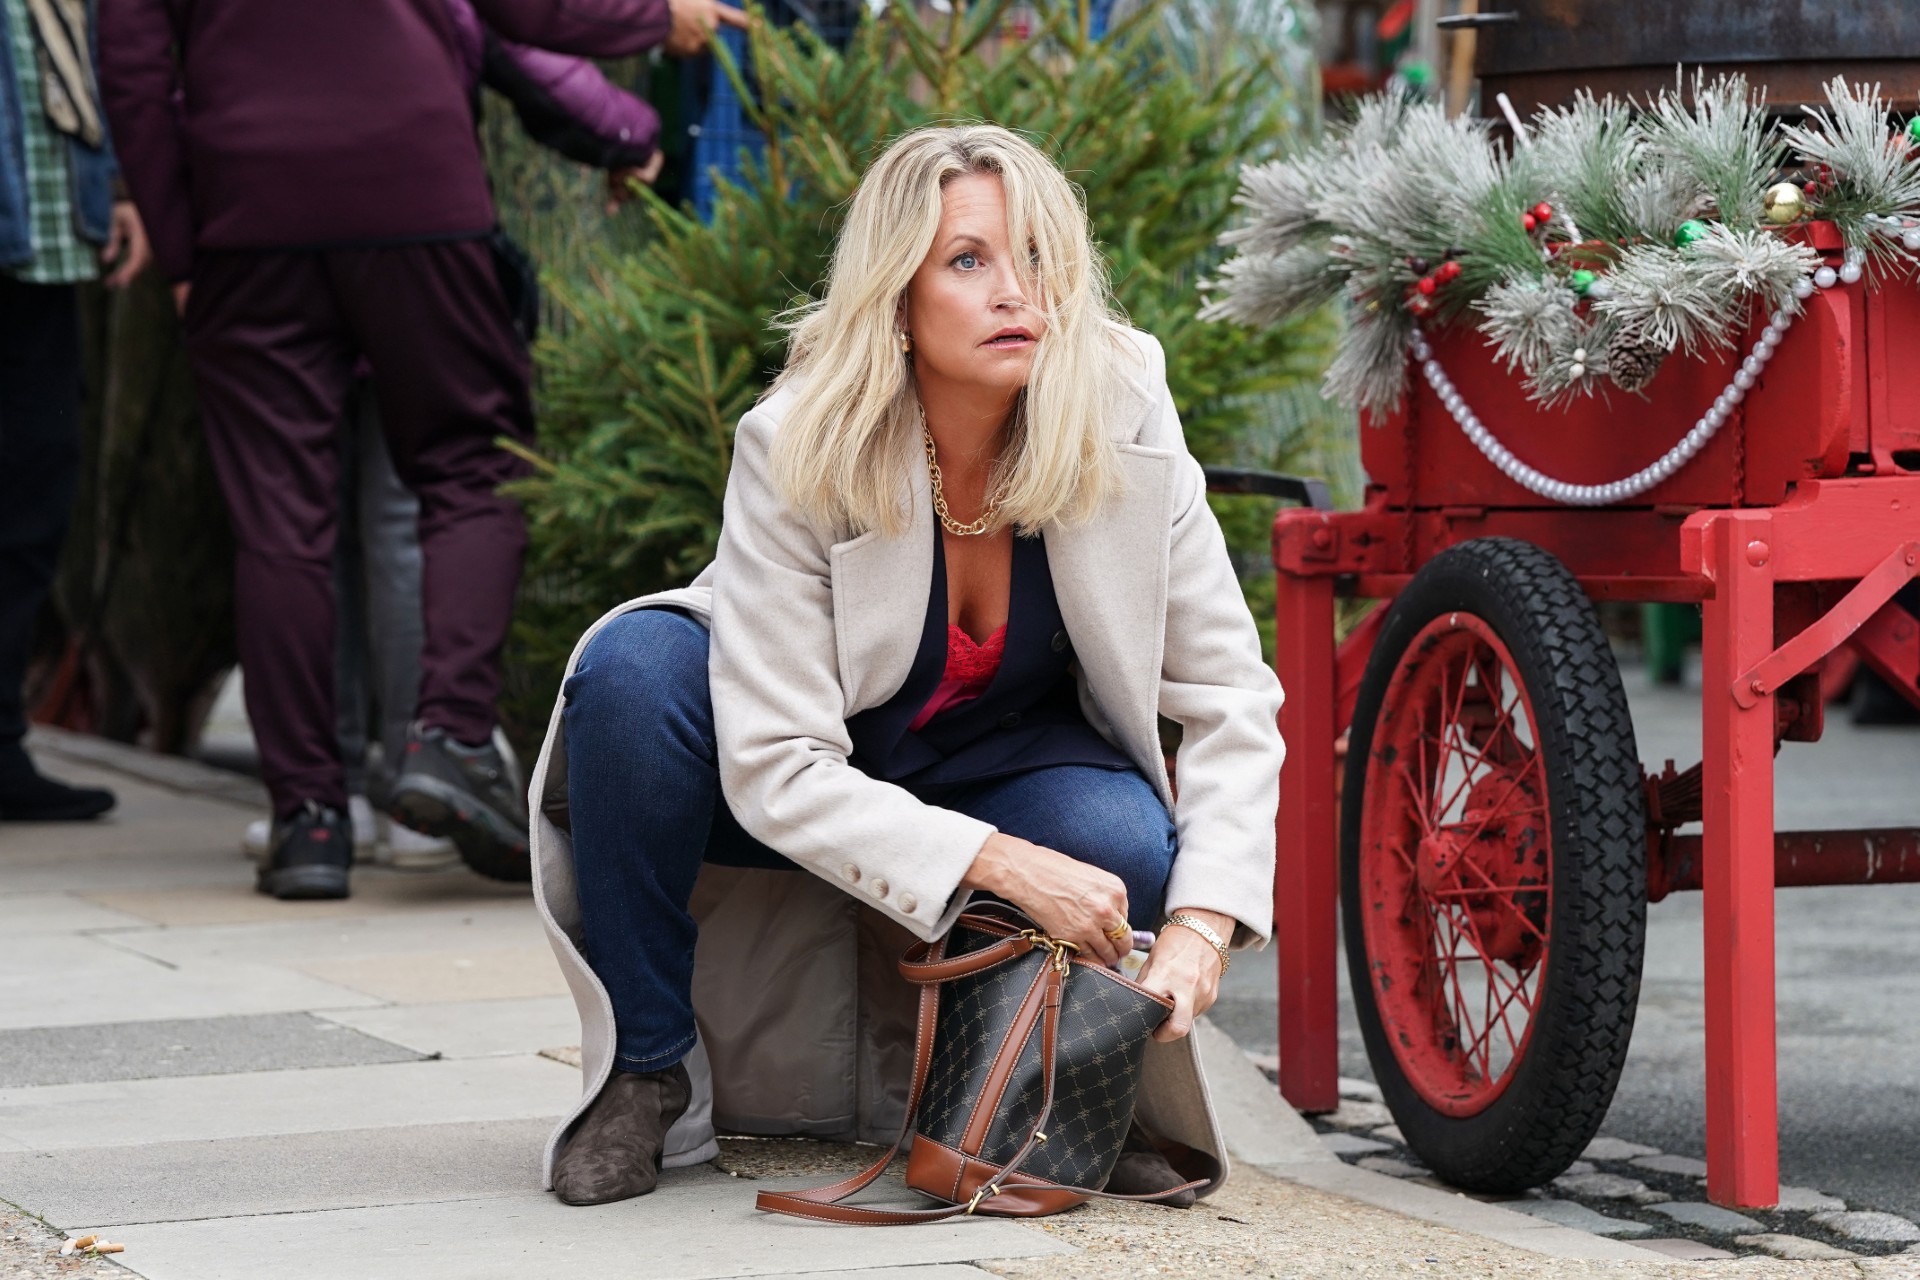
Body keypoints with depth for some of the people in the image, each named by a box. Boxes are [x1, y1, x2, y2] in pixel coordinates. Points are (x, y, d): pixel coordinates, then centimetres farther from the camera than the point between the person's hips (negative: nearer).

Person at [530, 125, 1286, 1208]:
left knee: (1127, 851, -32)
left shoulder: (1125, 434, -20)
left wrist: (1201, 926, -29)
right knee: (636, 666, -31)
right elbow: (773, 767, -29)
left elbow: (1232, 697, -15)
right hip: (815, 801, -1)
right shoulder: (801, 448, -27)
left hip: (1002, 770, 2)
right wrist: (1002, 864, -39)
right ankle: (648, 1076, -14)